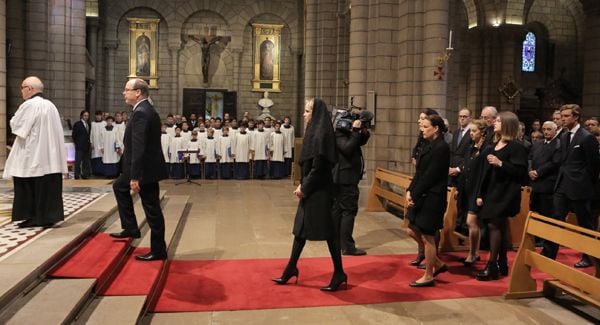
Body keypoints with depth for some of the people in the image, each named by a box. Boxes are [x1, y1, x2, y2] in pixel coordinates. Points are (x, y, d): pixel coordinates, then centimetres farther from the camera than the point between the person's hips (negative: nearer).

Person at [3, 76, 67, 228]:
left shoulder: (29, 105, -12)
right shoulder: (50, 105, 12)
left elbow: (16, 126, -6)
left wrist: (15, 119, 12)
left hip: (32, 156, -7)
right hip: (50, 156, 7)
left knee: (30, 187, 2)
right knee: (48, 186, 7)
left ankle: (34, 217, 4)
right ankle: (48, 216, 9)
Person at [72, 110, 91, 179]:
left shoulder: (88, 125, 14)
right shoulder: (77, 124, -2)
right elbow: (74, 135, -3)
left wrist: (89, 142, 6)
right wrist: (77, 143, -4)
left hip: (87, 147, 5)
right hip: (79, 147, -5)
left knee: (86, 162, 7)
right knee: (78, 162, -3)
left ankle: (85, 175, 12)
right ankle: (77, 176, 1)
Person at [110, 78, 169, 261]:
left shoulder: (140, 113, -19)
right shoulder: (148, 110, 12)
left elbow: (138, 147, -24)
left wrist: (135, 177, -24)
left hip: (145, 169, -11)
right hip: (149, 167, 11)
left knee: (152, 209, -2)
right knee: (119, 186, 25)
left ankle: (158, 250, 9)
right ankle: (130, 228, 26)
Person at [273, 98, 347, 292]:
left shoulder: (320, 134, -17)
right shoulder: (314, 132, 12)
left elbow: (318, 166, -20)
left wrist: (304, 187, -14)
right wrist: (303, 185, 10)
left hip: (319, 190, -10)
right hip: (311, 189, 10)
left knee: (328, 230, -2)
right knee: (301, 227, 14)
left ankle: (339, 273, 9)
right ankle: (291, 268, 24)